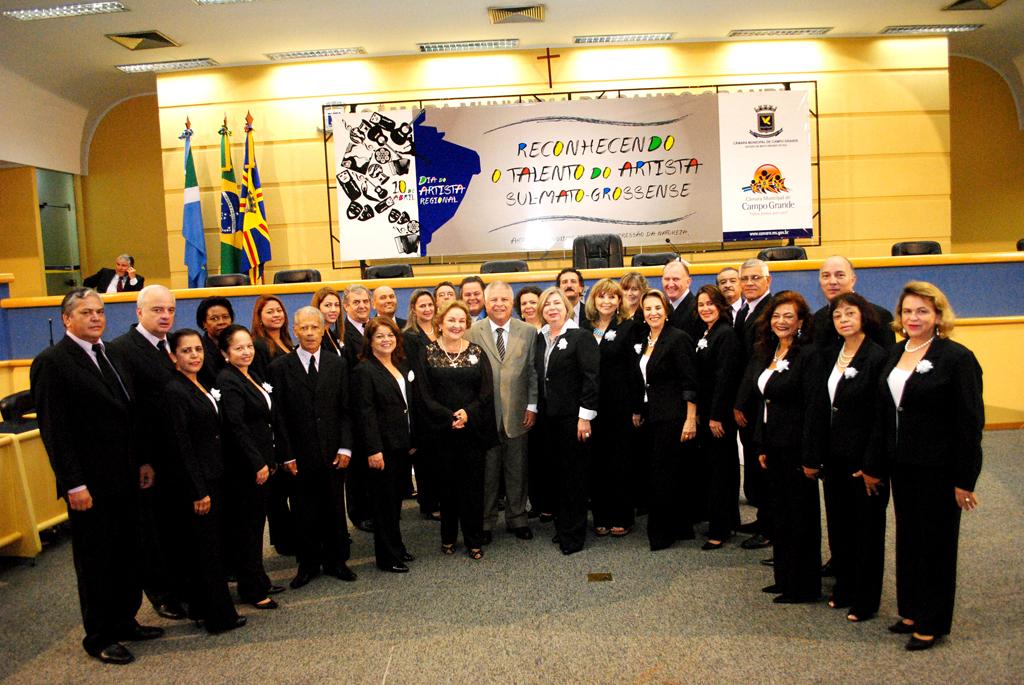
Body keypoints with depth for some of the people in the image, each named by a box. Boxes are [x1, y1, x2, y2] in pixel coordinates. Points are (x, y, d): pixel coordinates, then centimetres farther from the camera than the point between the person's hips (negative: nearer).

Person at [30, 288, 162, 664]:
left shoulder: (111, 355, 11)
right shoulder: (51, 362, -11)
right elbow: (53, 430, -14)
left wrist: (142, 462, 10)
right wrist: (74, 484, -17)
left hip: (125, 477, 7)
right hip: (89, 483, -6)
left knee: (127, 553, 14)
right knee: (95, 560, 7)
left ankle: (125, 620, 30)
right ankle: (98, 637, 22)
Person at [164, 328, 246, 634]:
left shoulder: (201, 386, 11)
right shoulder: (175, 390, -15)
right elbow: (181, 445, -18)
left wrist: (212, 483, 15)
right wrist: (198, 491, -18)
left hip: (213, 476, 9)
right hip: (194, 482, -9)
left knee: (209, 546, 16)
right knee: (208, 548, 0)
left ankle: (202, 608, 28)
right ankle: (220, 616, 11)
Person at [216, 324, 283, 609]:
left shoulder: (253, 377, 13)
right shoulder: (227, 381, -14)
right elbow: (235, 426, -20)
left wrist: (268, 460, 15)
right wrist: (258, 463, -18)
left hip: (259, 463, 9)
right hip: (243, 467, -9)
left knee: (256, 523, 16)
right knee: (246, 526, 1)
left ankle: (258, 580, 26)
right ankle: (251, 589, 11)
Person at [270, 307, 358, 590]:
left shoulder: (338, 364, 4)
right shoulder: (280, 367, -1)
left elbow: (346, 410, 4)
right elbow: (279, 415, -2)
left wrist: (345, 447, -4)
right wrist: (286, 455, -6)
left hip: (333, 453, 2)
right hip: (300, 456, -1)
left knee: (335, 510, 10)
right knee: (304, 513, 7)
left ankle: (335, 561, 26)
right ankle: (308, 564, 23)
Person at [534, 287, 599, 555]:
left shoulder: (580, 337, -9)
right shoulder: (540, 338, 10)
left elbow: (592, 377, -13)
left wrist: (585, 415, -17)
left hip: (572, 417, -6)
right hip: (548, 417, 6)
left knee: (573, 474, 2)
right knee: (555, 470, 11)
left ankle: (573, 533, 13)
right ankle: (562, 525, 24)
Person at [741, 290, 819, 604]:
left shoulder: (808, 354, -13)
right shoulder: (764, 353, 11)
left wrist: (811, 455, -19)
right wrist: (760, 446, 12)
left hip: (796, 447, -8)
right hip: (773, 447, 8)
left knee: (800, 516, 4)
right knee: (779, 513, 15)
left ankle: (803, 586, 17)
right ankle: (784, 578, 28)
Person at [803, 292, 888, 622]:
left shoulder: (878, 357, -13)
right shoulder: (828, 356, 7)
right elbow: (817, 407, 6)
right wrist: (812, 456, 4)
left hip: (863, 458, -6)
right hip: (834, 458, 6)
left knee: (866, 529, 8)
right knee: (838, 524, 16)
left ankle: (865, 599, 22)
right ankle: (844, 588, 33)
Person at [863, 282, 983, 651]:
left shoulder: (957, 357, -13)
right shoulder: (896, 353, 7)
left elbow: (970, 422, -14)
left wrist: (964, 479, -15)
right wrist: (875, 465, 13)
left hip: (939, 468, -6)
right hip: (902, 465, 7)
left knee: (935, 542, 7)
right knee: (907, 538, 16)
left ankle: (932, 623, 22)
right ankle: (911, 611, 31)